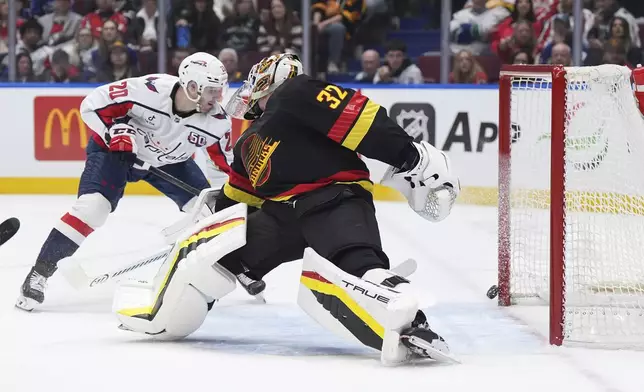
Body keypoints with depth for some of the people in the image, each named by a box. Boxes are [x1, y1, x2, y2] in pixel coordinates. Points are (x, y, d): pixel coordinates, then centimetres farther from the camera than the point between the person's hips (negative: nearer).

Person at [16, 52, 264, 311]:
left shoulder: (217, 122, -22)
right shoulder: (148, 91, -36)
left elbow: (226, 165, -5)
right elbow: (92, 104, -25)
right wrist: (115, 132, -34)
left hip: (170, 161, 5)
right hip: (115, 149, -4)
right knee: (92, 207, -22)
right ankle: (39, 273, -14)